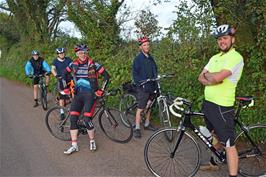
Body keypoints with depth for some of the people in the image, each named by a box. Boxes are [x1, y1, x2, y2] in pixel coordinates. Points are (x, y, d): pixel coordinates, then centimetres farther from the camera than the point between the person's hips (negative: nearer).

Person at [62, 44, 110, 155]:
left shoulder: (93, 65, -9)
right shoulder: (73, 65, 4)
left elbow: (106, 76, -6)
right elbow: (64, 75, 20)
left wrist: (102, 90, -10)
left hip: (90, 94, -4)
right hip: (78, 94, 5)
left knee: (87, 119, -13)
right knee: (73, 119, -3)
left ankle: (92, 141, 13)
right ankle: (74, 146, 8)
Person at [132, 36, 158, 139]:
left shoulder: (151, 58, 12)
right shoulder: (138, 59, -8)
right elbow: (135, 74, -10)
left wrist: (156, 80, 7)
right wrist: (140, 83, -20)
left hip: (152, 87, 6)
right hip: (143, 88, -6)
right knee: (140, 108, -3)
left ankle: (147, 124, 30)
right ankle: (137, 128, 5)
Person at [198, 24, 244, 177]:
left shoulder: (236, 57, -14)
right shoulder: (215, 58, 13)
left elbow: (217, 77, -26)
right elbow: (201, 78, 6)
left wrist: (208, 74, -4)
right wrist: (213, 80, -14)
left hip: (222, 107, -8)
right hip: (208, 103, 9)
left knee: (228, 144, -3)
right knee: (214, 136, 25)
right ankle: (214, 162, 44)